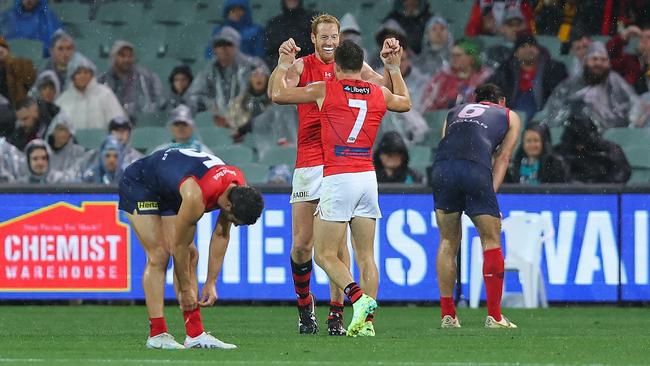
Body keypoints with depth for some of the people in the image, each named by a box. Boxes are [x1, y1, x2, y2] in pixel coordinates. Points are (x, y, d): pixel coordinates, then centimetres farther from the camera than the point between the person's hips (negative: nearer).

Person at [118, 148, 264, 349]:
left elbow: (221, 235, -4)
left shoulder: (240, 189, -18)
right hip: (138, 185, -8)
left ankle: (195, 334, -3)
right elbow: (178, 245, -27)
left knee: (190, 255, -1)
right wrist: (186, 290, -16)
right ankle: (156, 334, -14)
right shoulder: (196, 197, -40)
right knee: (159, 255, -16)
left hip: (169, 192, 8)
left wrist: (211, 284, -3)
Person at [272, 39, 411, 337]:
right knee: (366, 255, 8)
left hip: (337, 178, -5)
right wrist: (394, 67, 42)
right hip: (368, 176, 5)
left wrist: (283, 66, 19)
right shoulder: (379, 94, 9)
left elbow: (278, 94, 2)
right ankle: (367, 321, 2)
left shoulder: (326, 90, -4)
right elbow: (405, 103, 33)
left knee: (326, 255, -1)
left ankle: (359, 298, -22)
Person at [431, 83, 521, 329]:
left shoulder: (455, 112, 35)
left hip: (441, 169, 3)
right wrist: (492, 191, 9)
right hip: (475, 169, -3)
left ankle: (447, 315, 13)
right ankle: (494, 316, 6)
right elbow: (502, 158, 17)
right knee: (491, 241, 8)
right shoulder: (510, 117, 29)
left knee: (448, 242, 14)